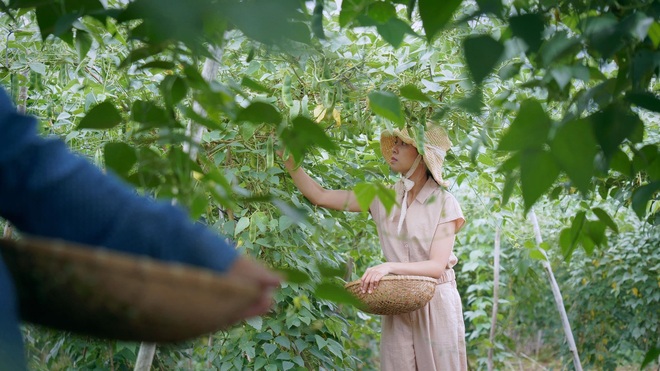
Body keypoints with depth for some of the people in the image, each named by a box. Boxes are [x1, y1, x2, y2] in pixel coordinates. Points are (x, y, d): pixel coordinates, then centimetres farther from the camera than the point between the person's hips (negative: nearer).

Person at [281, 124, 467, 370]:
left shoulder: (443, 203, -8)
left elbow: (437, 265, -14)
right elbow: (320, 196, 2)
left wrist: (389, 267, -29)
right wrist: (287, 157, -4)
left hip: (435, 305, -3)